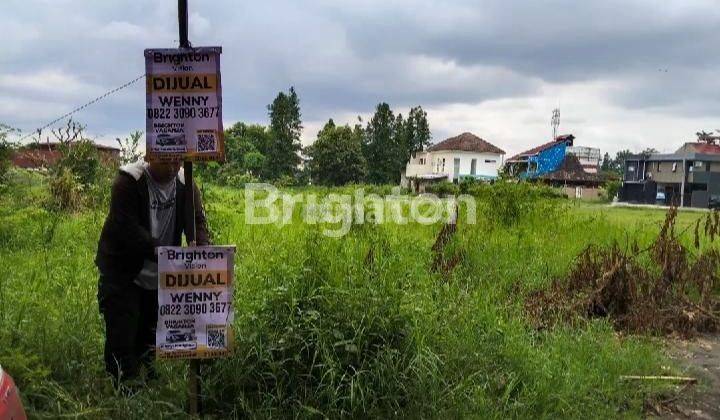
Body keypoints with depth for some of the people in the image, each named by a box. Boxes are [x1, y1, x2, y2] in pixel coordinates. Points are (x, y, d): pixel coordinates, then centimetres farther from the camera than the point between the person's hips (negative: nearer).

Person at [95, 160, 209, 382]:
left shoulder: (185, 184, -4)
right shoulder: (128, 181, -18)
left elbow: (197, 221, -10)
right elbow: (128, 229, -27)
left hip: (159, 276, 5)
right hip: (122, 273, -4)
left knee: (149, 338, 17)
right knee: (122, 338, -3)